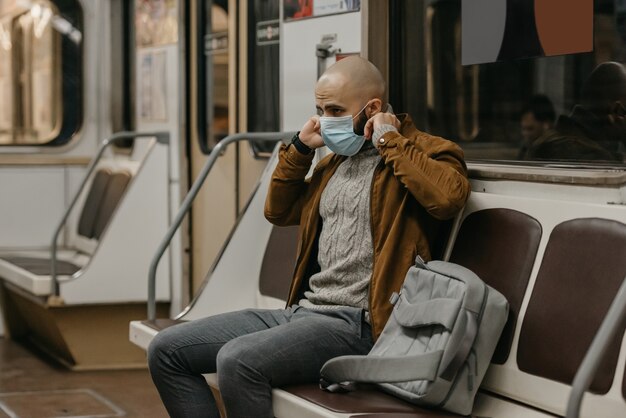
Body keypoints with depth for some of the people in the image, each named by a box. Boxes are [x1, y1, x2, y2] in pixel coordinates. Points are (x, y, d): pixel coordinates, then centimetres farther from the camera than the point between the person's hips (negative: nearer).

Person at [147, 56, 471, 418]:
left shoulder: (417, 150, -3)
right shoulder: (335, 161, 20)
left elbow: (449, 196, -26)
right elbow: (279, 211, 32)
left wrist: (390, 140, -14)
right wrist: (301, 147, 17)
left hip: (356, 323, -9)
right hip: (303, 309, 9)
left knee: (238, 360, -32)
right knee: (167, 351, 1)